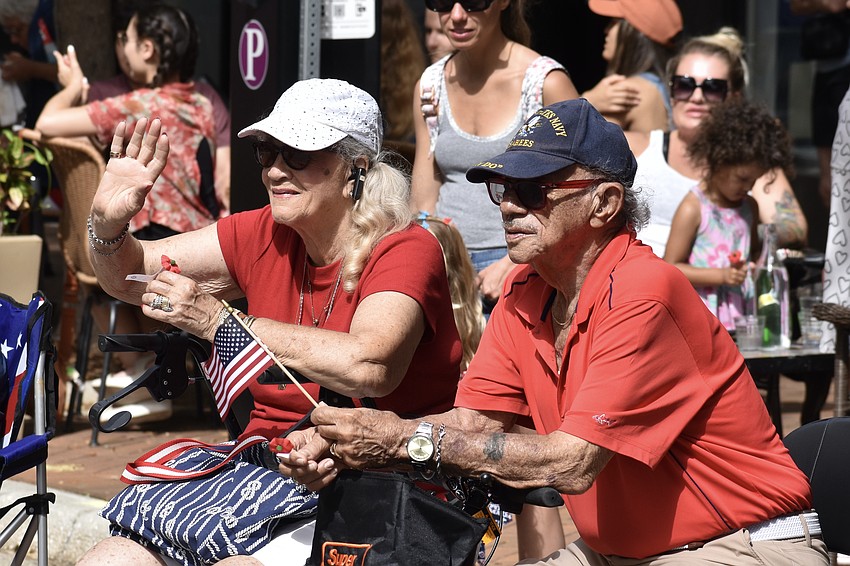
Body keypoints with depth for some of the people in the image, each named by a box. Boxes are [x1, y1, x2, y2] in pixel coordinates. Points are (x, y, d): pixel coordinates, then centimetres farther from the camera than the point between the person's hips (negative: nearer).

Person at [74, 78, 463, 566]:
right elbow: (130, 278, 16)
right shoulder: (264, 237, 8)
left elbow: (369, 367, -29)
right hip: (267, 464, 6)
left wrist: (217, 321, -24)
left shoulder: (406, 251, -9)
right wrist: (109, 225, -8)